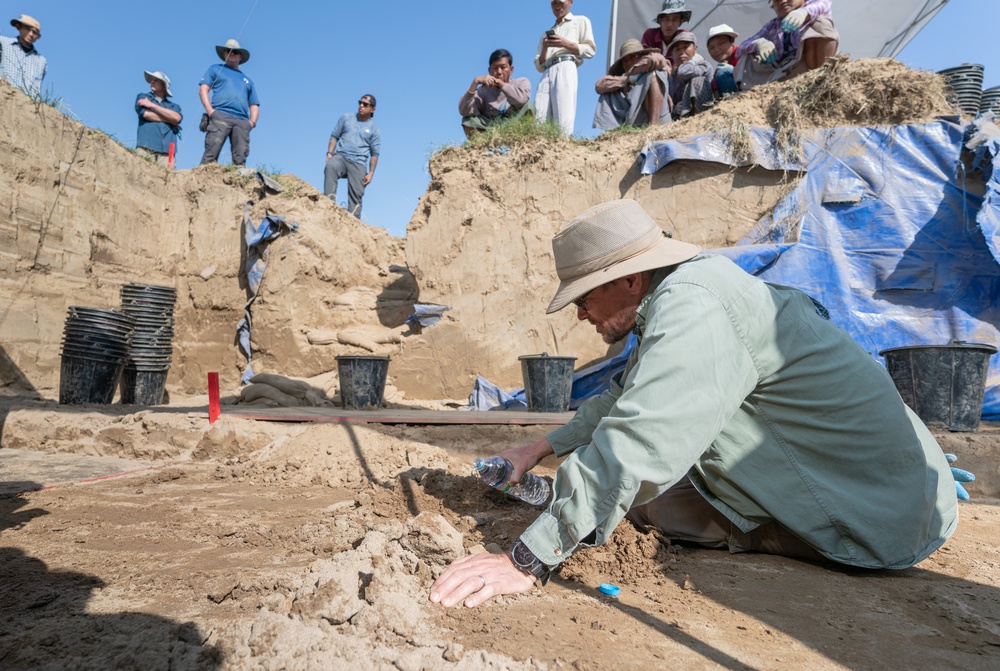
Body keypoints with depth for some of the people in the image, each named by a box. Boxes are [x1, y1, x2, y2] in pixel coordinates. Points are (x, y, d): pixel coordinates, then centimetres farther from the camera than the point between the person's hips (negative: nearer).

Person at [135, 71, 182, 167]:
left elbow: (177, 118, 1)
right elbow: (146, 114, 3)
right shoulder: (142, 97, 24)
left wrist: (152, 105, 3)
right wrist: (169, 120, 7)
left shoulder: (173, 106, 25)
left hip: (167, 149, 1)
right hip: (146, 147, -1)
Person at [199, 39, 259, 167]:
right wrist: (210, 110, -6)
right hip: (220, 115, -3)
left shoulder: (247, 80, 33)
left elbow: (254, 106, 28)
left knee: (240, 159, -13)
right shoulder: (215, 69, 25)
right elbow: (203, 90, 13)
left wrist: (252, 121, 6)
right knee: (211, 154, -20)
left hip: (242, 121, 3)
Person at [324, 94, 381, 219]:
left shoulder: (374, 130, 11)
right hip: (340, 156, 0)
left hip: (358, 163, 0)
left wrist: (371, 173, -1)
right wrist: (329, 153, 1)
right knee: (330, 167, -33)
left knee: (356, 194, -12)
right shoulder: (346, 118, 15)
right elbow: (334, 136, 16)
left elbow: (375, 154, 8)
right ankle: (329, 202, -42)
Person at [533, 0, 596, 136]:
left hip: (565, 69, -5)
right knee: (539, 121, -15)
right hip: (546, 74, 5)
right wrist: (544, 48, 4)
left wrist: (565, 44, -3)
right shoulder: (547, 33, 32)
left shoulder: (580, 21, 21)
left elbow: (590, 50, 7)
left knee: (563, 120, -21)